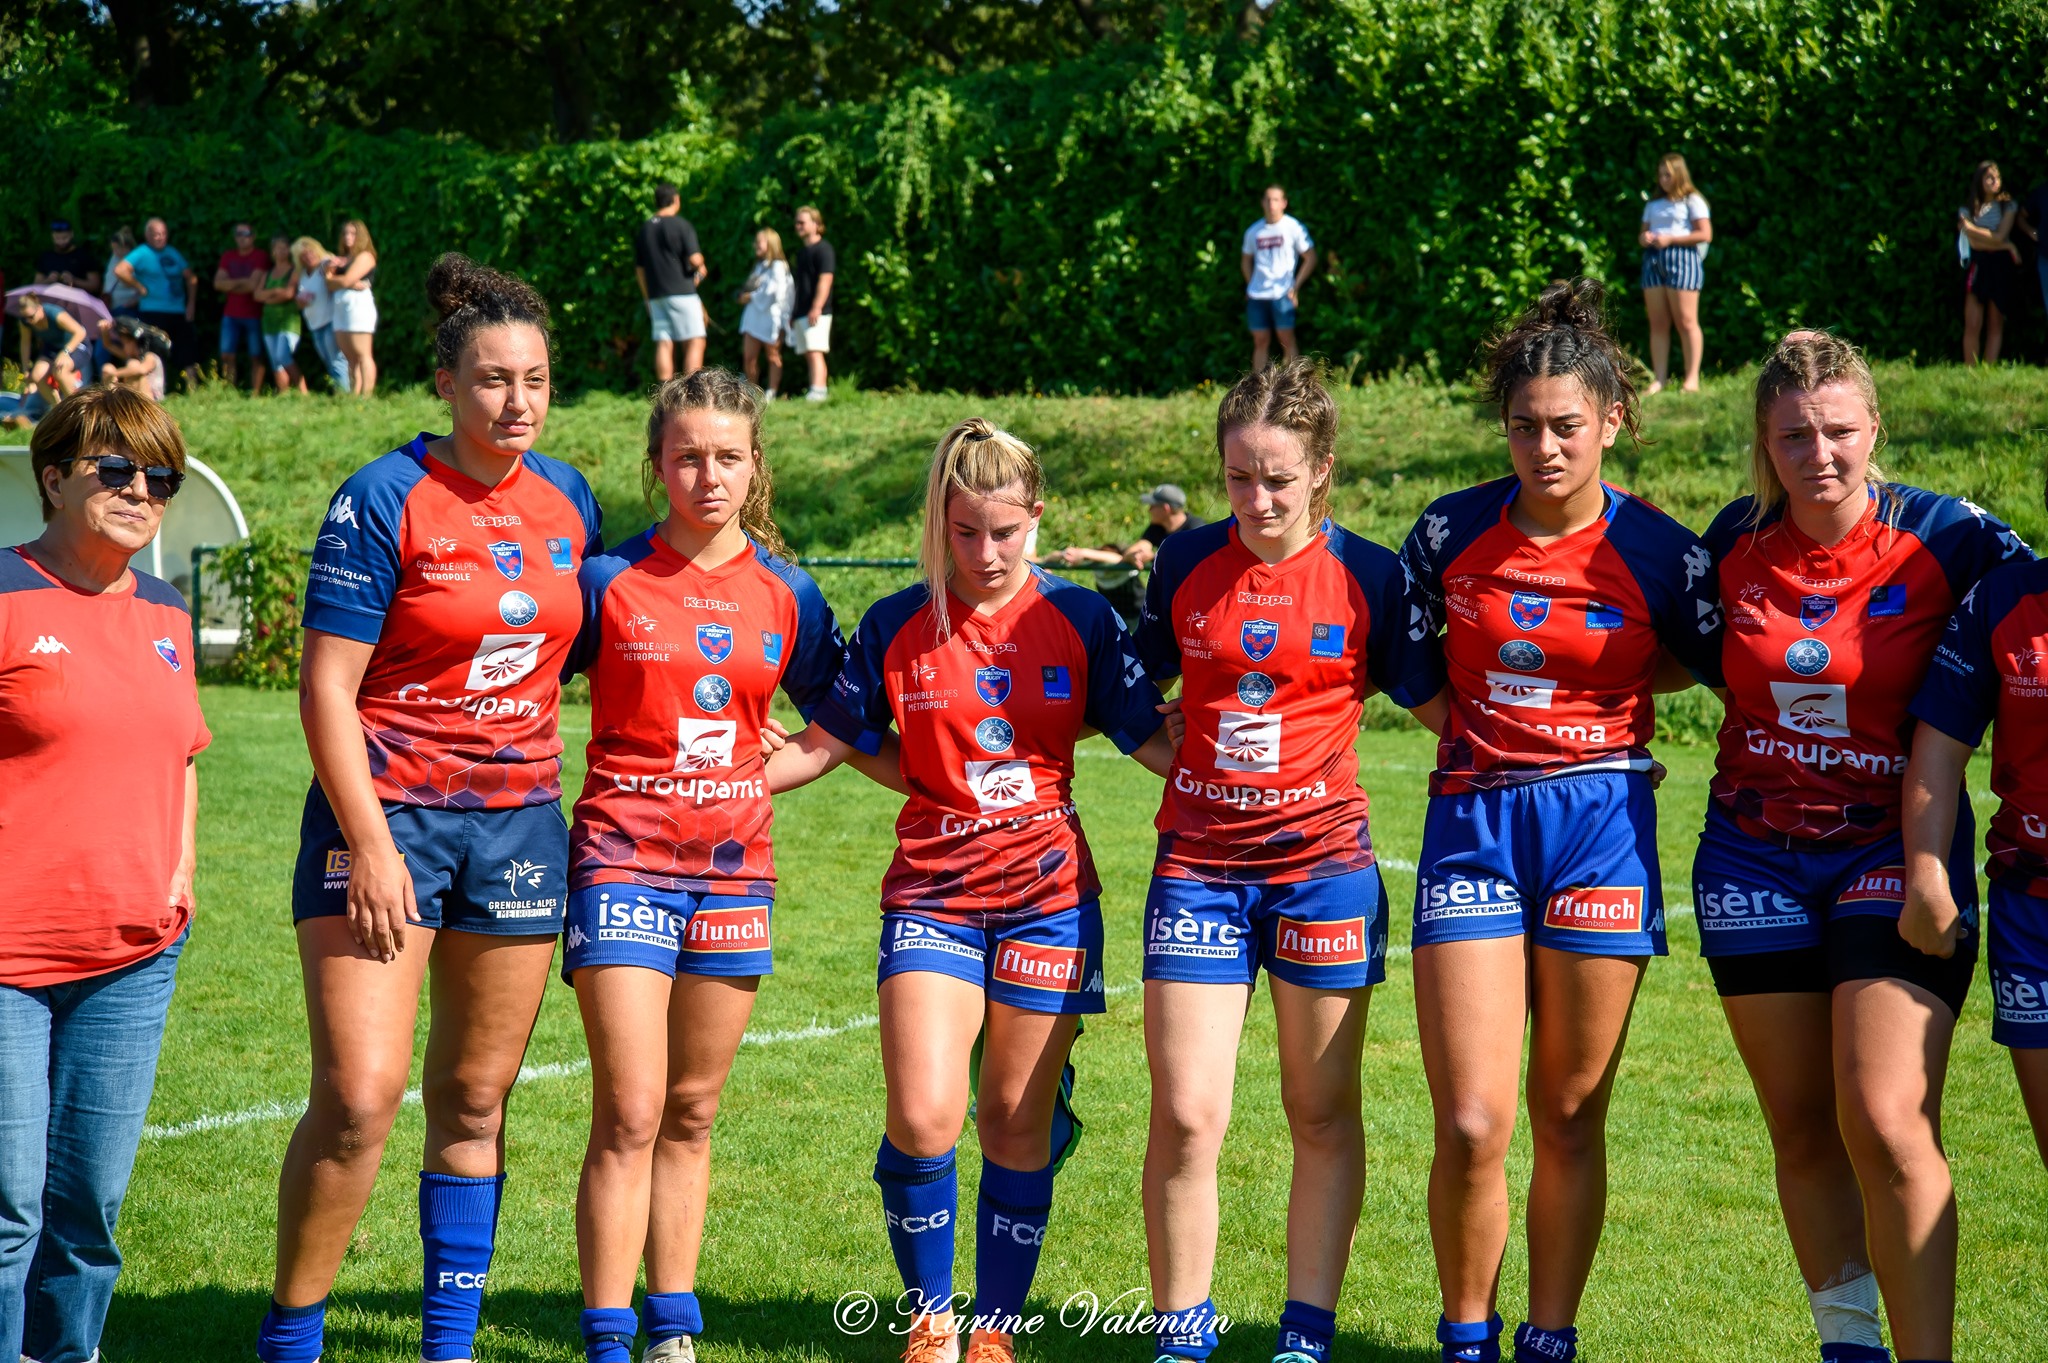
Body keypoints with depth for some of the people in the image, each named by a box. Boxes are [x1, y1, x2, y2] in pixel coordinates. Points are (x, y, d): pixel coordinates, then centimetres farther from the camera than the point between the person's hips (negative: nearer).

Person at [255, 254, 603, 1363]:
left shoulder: (568, 500, 7)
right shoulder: (384, 500, -10)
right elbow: (325, 685, -11)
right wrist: (369, 843, -17)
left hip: (519, 819, 5)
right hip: (389, 812, -5)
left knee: (476, 1096, 9)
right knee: (360, 1095, -12)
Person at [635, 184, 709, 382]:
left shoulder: (643, 229, 14)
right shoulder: (681, 225, -6)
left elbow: (639, 269, 16)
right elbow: (695, 259, -15)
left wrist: (648, 299, 22)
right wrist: (701, 268, 8)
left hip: (655, 294, 6)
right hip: (681, 291, -6)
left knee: (663, 345, 4)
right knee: (695, 343, -4)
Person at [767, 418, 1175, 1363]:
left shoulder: (1078, 619, 2)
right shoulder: (896, 628, 2)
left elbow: (1157, 744, 4)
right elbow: (825, 743, 7)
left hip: (1046, 893, 0)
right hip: (932, 891, 0)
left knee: (1017, 1121, 3)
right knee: (922, 1117, -14)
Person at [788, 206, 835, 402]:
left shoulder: (823, 249, -6)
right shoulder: (802, 252, 21)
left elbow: (825, 279, -16)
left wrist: (817, 307, -24)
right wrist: (793, 313, 24)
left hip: (816, 313, -9)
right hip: (801, 313, 9)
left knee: (814, 351, -17)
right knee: (808, 354, 8)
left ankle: (817, 391, -25)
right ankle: (812, 393, 10)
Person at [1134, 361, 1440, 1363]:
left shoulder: (1367, 576, -3)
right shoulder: (1186, 563, 3)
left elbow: (1439, 707, 5)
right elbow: (1137, 687, 18)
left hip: (1321, 860, -1)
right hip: (1198, 863, 1)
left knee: (1323, 1115, 7)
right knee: (1185, 1116, -5)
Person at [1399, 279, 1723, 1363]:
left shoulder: (1659, 553, -4)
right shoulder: (1451, 531, 1)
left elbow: (1722, 667, 9)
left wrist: (1607, 692, 2)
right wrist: (1478, 724, 8)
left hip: (1599, 826, 0)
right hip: (1473, 822, 1)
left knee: (1570, 1117, 6)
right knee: (1471, 1126, -7)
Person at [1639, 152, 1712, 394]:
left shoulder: (1692, 201, 3)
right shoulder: (1653, 204, 22)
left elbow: (1705, 234, -5)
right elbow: (1643, 233, 27)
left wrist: (1670, 239, -10)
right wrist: (1644, 238, 1)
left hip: (1682, 258, -6)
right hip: (1653, 260, 6)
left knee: (1686, 321, -8)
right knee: (1658, 324, 1)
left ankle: (1692, 379, -7)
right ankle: (1658, 379, 0)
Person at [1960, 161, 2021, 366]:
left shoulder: (2007, 206, 6)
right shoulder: (1967, 209, 5)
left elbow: (1999, 237, -7)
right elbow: (1973, 242, -6)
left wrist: (1971, 227, -5)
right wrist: (2006, 245, -7)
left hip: (2001, 267, 0)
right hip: (1977, 266, 0)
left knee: (1996, 325, -1)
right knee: (1972, 325, -9)